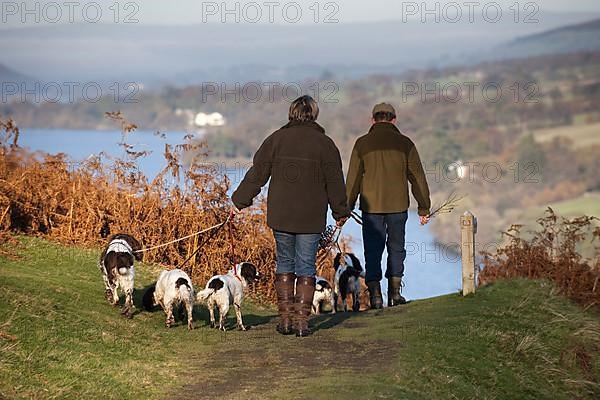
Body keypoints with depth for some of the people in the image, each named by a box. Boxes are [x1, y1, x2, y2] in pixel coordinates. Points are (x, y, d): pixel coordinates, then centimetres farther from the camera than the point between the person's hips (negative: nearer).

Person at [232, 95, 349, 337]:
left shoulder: (276, 139, 1)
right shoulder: (325, 144, -3)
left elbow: (256, 174, 2)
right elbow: (335, 182, 1)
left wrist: (240, 202, 10)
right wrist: (341, 212, 13)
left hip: (280, 216, 1)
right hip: (311, 218, -1)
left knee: (284, 264, 13)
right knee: (306, 268, 4)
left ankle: (285, 319, 10)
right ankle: (302, 321, 1)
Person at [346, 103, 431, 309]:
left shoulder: (362, 144, -1)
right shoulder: (404, 144, 0)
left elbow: (353, 180, -1)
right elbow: (417, 178, 2)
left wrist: (347, 207, 6)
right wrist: (424, 208, 8)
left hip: (371, 206, -1)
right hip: (398, 206, 1)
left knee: (373, 250, 5)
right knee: (396, 247, 15)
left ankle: (375, 294, -3)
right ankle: (395, 291, 13)